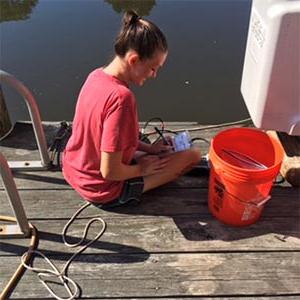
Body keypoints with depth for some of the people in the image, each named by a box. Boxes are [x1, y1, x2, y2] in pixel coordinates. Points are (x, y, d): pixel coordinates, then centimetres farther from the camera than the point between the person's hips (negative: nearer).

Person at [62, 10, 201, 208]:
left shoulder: (97, 76, -7)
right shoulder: (121, 97, -34)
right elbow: (109, 172, -31)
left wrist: (149, 148, 2)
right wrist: (142, 168, -12)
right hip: (103, 189, -7)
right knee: (193, 155, -3)